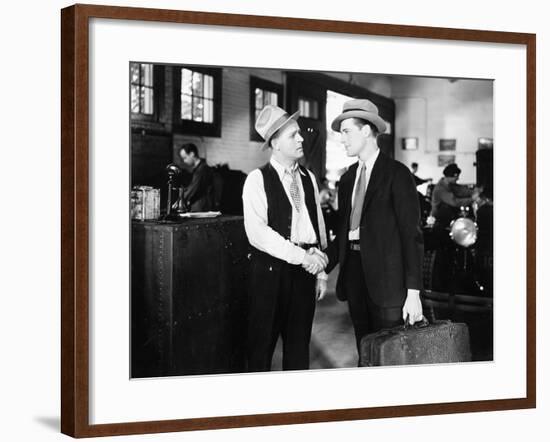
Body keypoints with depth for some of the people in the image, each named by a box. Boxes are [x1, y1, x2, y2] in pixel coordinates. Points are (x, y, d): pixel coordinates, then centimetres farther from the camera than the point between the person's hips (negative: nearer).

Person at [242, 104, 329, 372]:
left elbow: (319, 226, 14)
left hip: (305, 269, 5)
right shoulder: (257, 179, -5)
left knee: (299, 341, 11)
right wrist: (301, 255, -17)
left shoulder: (308, 178, 12)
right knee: (263, 341, 2)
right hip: (271, 269, -5)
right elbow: (257, 232, -15)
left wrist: (321, 270, 9)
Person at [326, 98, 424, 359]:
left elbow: (412, 233, -9)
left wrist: (413, 292, -15)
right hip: (354, 270, 6)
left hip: (386, 276, -6)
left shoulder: (397, 174, -6)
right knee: (365, 353, 12)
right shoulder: (348, 178, 13)